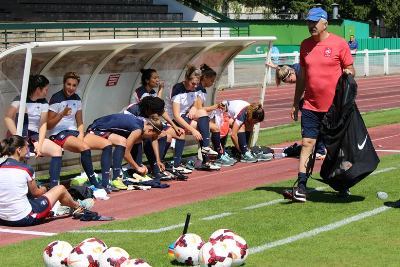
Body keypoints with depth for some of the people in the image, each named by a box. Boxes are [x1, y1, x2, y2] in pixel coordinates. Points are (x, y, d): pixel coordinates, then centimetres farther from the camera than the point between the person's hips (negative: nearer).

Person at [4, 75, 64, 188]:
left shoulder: (44, 103, 8)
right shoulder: (21, 99, -6)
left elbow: (43, 124, -1)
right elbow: (8, 118, -17)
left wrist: (39, 144, -16)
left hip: (35, 136, 4)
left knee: (57, 150, -19)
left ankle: (54, 186, -22)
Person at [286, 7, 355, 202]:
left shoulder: (339, 43, -5)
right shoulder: (305, 45, 9)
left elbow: (350, 69, 2)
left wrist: (349, 73, -22)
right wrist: (296, 103, 15)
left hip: (335, 106, -3)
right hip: (310, 106, 3)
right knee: (307, 143, -7)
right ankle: (301, 188, -11)